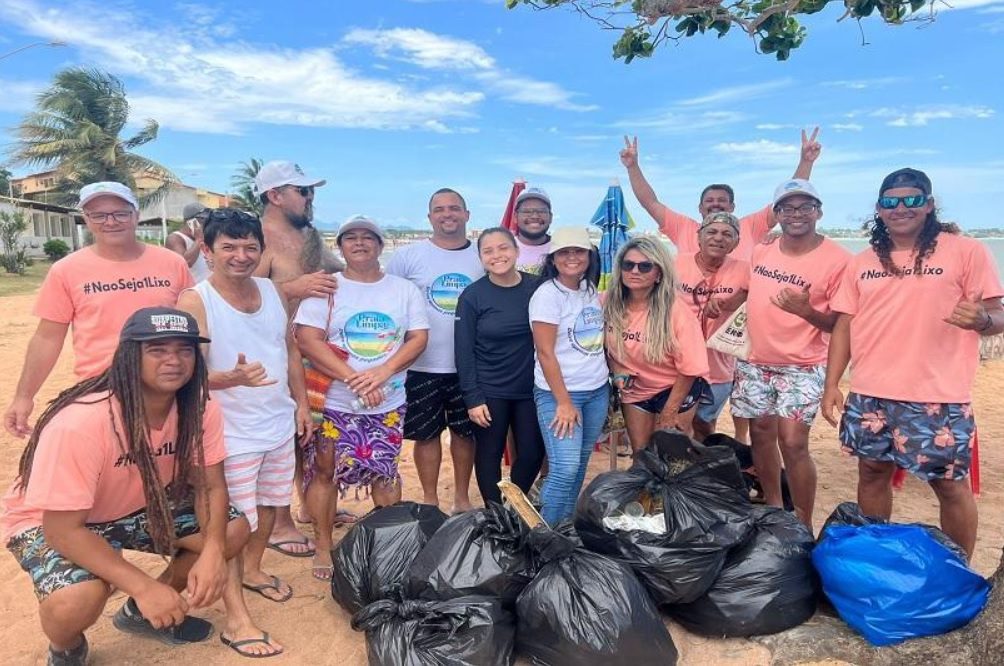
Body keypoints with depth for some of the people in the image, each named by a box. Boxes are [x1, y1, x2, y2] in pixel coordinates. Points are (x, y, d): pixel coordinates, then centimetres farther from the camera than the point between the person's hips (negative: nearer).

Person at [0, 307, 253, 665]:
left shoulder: (200, 408, -19)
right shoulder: (81, 422, -36)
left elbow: (209, 485, -13)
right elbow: (63, 529, -31)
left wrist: (213, 551, -31)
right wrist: (143, 586, -36)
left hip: (140, 507, 5)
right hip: (49, 521, -5)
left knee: (232, 531, -11)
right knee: (77, 602, -34)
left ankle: (143, 612, 16)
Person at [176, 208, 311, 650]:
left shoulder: (271, 290, 2)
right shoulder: (194, 302, -16)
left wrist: (301, 402, 9)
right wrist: (233, 378, -41)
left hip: (280, 424, 6)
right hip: (231, 434, -6)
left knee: (268, 504, 21)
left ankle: (253, 569, 45)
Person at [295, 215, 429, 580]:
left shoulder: (404, 289, 5)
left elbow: (419, 338, -1)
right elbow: (308, 340, -11)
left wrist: (382, 372, -17)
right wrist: (353, 379, -20)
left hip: (388, 404, 2)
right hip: (334, 403, -1)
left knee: (386, 472, 12)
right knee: (325, 472, 6)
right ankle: (323, 547, 24)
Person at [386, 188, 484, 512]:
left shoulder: (483, 257, 3)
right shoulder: (408, 256, -3)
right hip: (422, 366, -1)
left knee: (465, 431, 13)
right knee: (426, 434, 9)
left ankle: (462, 497, 31)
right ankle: (430, 500, 27)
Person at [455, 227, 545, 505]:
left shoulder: (536, 287, -1)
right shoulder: (472, 296, -7)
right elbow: (464, 352, -6)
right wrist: (473, 398, -11)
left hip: (530, 389, 3)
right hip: (489, 392, -2)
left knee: (533, 453, 8)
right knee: (490, 455, 9)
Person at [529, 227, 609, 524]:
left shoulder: (591, 290, 8)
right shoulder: (547, 294, -13)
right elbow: (545, 353, -15)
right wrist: (563, 402, -17)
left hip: (597, 391, 7)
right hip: (558, 392, -6)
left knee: (580, 464, 12)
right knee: (565, 468, -11)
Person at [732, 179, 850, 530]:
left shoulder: (836, 259, -11)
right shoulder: (760, 252, 5)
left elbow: (841, 324, -10)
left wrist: (806, 310, -27)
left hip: (802, 367, -5)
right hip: (754, 361, 5)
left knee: (793, 442, -10)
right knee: (761, 435, 12)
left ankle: (804, 525, 6)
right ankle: (772, 507, 31)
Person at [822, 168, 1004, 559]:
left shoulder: (966, 251, -1)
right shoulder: (862, 263, 9)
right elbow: (844, 326, 9)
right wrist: (831, 385, 3)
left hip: (937, 397, -3)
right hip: (868, 395, 4)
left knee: (950, 484, 5)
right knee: (872, 473, 13)